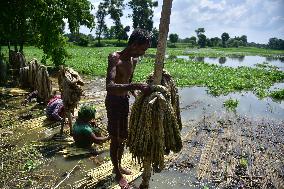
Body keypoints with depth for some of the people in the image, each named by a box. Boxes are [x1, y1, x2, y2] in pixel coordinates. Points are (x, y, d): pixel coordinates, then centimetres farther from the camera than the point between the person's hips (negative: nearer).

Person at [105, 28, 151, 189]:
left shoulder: (134, 60, 2)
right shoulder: (115, 58, -23)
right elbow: (110, 86, -37)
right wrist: (136, 86, -46)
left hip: (125, 101, 8)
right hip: (113, 102, -8)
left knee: (123, 136, 19)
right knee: (115, 139, 5)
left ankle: (119, 166, 40)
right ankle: (118, 174, 24)